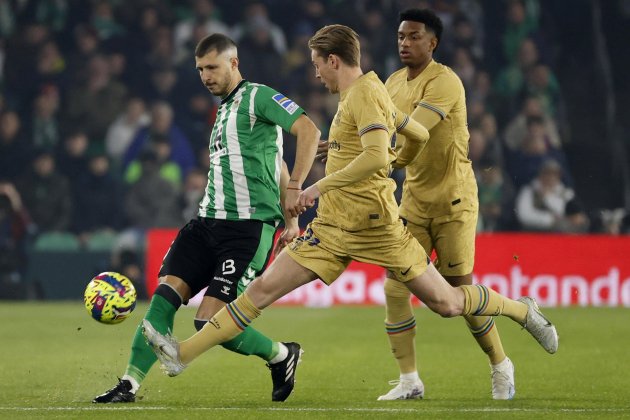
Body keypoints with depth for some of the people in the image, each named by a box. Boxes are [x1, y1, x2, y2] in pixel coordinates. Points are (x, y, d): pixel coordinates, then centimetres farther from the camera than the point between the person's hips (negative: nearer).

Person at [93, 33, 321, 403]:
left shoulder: (257, 97, -5)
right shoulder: (224, 109, 22)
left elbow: (308, 130, -18)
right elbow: (276, 164, 27)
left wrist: (294, 188, -22)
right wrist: (289, 220, 22)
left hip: (249, 225, -8)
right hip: (208, 221, 8)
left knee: (210, 323, -13)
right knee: (166, 293, -9)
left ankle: (282, 356, 11)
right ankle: (131, 384, -8)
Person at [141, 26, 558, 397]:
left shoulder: (365, 93, -13)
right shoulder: (367, 92, 14)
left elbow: (376, 157, -27)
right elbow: (420, 136, 22)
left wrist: (321, 185, -23)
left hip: (374, 225, -8)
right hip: (333, 228, 8)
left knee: (445, 302, 0)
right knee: (264, 288, -2)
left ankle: (523, 309, 25)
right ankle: (183, 354, -5)